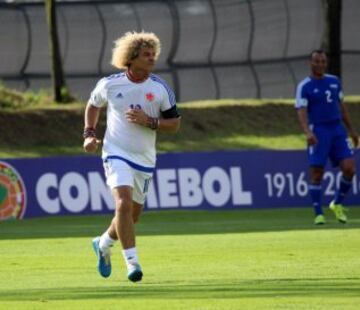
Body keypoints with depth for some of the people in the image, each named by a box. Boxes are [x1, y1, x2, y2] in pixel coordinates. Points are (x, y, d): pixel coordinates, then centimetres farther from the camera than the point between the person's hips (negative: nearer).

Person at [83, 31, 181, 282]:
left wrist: (149, 122, -16)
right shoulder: (109, 84, -4)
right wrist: (89, 134, 5)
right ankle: (132, 262, -21)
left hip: (145, 158, 3)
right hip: (116, 154, -3)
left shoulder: (160, 88, -4)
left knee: (133, 214, 13)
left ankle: (104, 244, 42)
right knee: (124, 203, -23)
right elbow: (93, 105, 17)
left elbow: (174, 124, 0)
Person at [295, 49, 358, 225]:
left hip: (337, 130, 4)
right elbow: (301, 112, -14)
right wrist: (307, 132, -30)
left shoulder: (334, 81, 13)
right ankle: (318, 214, 4)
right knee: (317, 174, -5)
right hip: (318, 133, -4)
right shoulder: (304, 87, -4)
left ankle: (337, 204, 13)